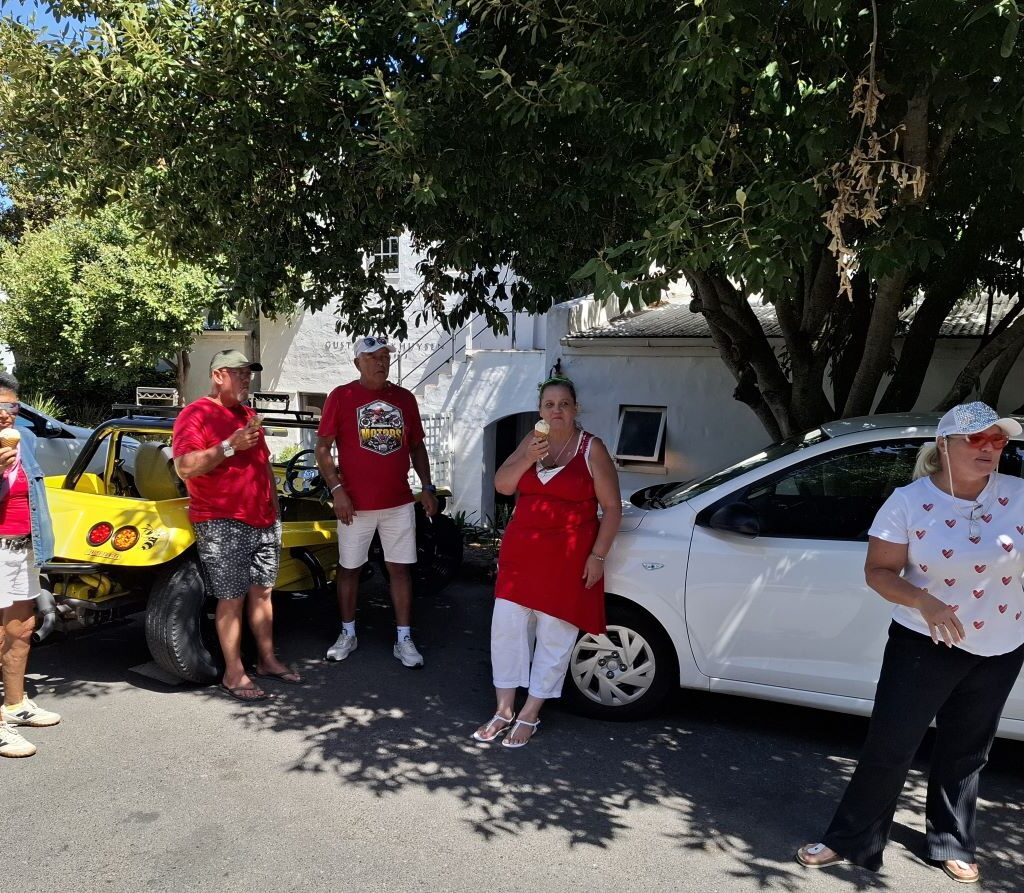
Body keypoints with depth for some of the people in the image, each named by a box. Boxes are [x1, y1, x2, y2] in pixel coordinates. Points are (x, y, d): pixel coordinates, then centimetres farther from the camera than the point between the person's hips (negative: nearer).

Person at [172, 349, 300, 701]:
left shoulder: (248, 415, 18)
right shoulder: (195, 415, -7)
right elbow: (185, 467, -19)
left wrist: (274, 504, 21)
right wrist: (229, 446, -23)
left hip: (264, 521, 8)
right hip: (224, 524, -7)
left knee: (262, 592, 12)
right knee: (232, 599, -3)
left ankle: (267, 660, 23)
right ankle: (234, 674, 7)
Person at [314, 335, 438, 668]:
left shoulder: (405, 398, 8)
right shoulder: (341, 396, -3)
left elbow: (417, 445, 14)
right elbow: (323, 448, -5)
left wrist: (427, 487, 7)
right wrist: (337, 490, -13)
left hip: (399, 502, 3)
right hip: (355, 503, -2)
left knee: (401, 568, 5)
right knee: (349, 568, 9)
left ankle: (404, 640, 14)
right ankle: (348, 634, 26)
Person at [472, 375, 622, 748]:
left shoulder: (591, 449, -6)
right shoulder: (531, 441, 7)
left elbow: (612, 506, -5)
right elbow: (502, 485, 0)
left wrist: (597, 556, -10)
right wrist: (528, 459, -17)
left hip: (568, 556, -4)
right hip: (521, 550, 4)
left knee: (554, 635, 3)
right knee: (507, 626, 5)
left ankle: (530, 715, 19)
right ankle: (504, 710, 21)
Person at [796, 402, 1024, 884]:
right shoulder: (909, 502, -15)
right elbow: (878, 572, -12)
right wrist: (923, 600, -29)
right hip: (925, 644, -3)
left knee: (966, 752, 19)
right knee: (889, 746, 1)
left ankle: (953, 845, 38)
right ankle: (850, 839, 17)